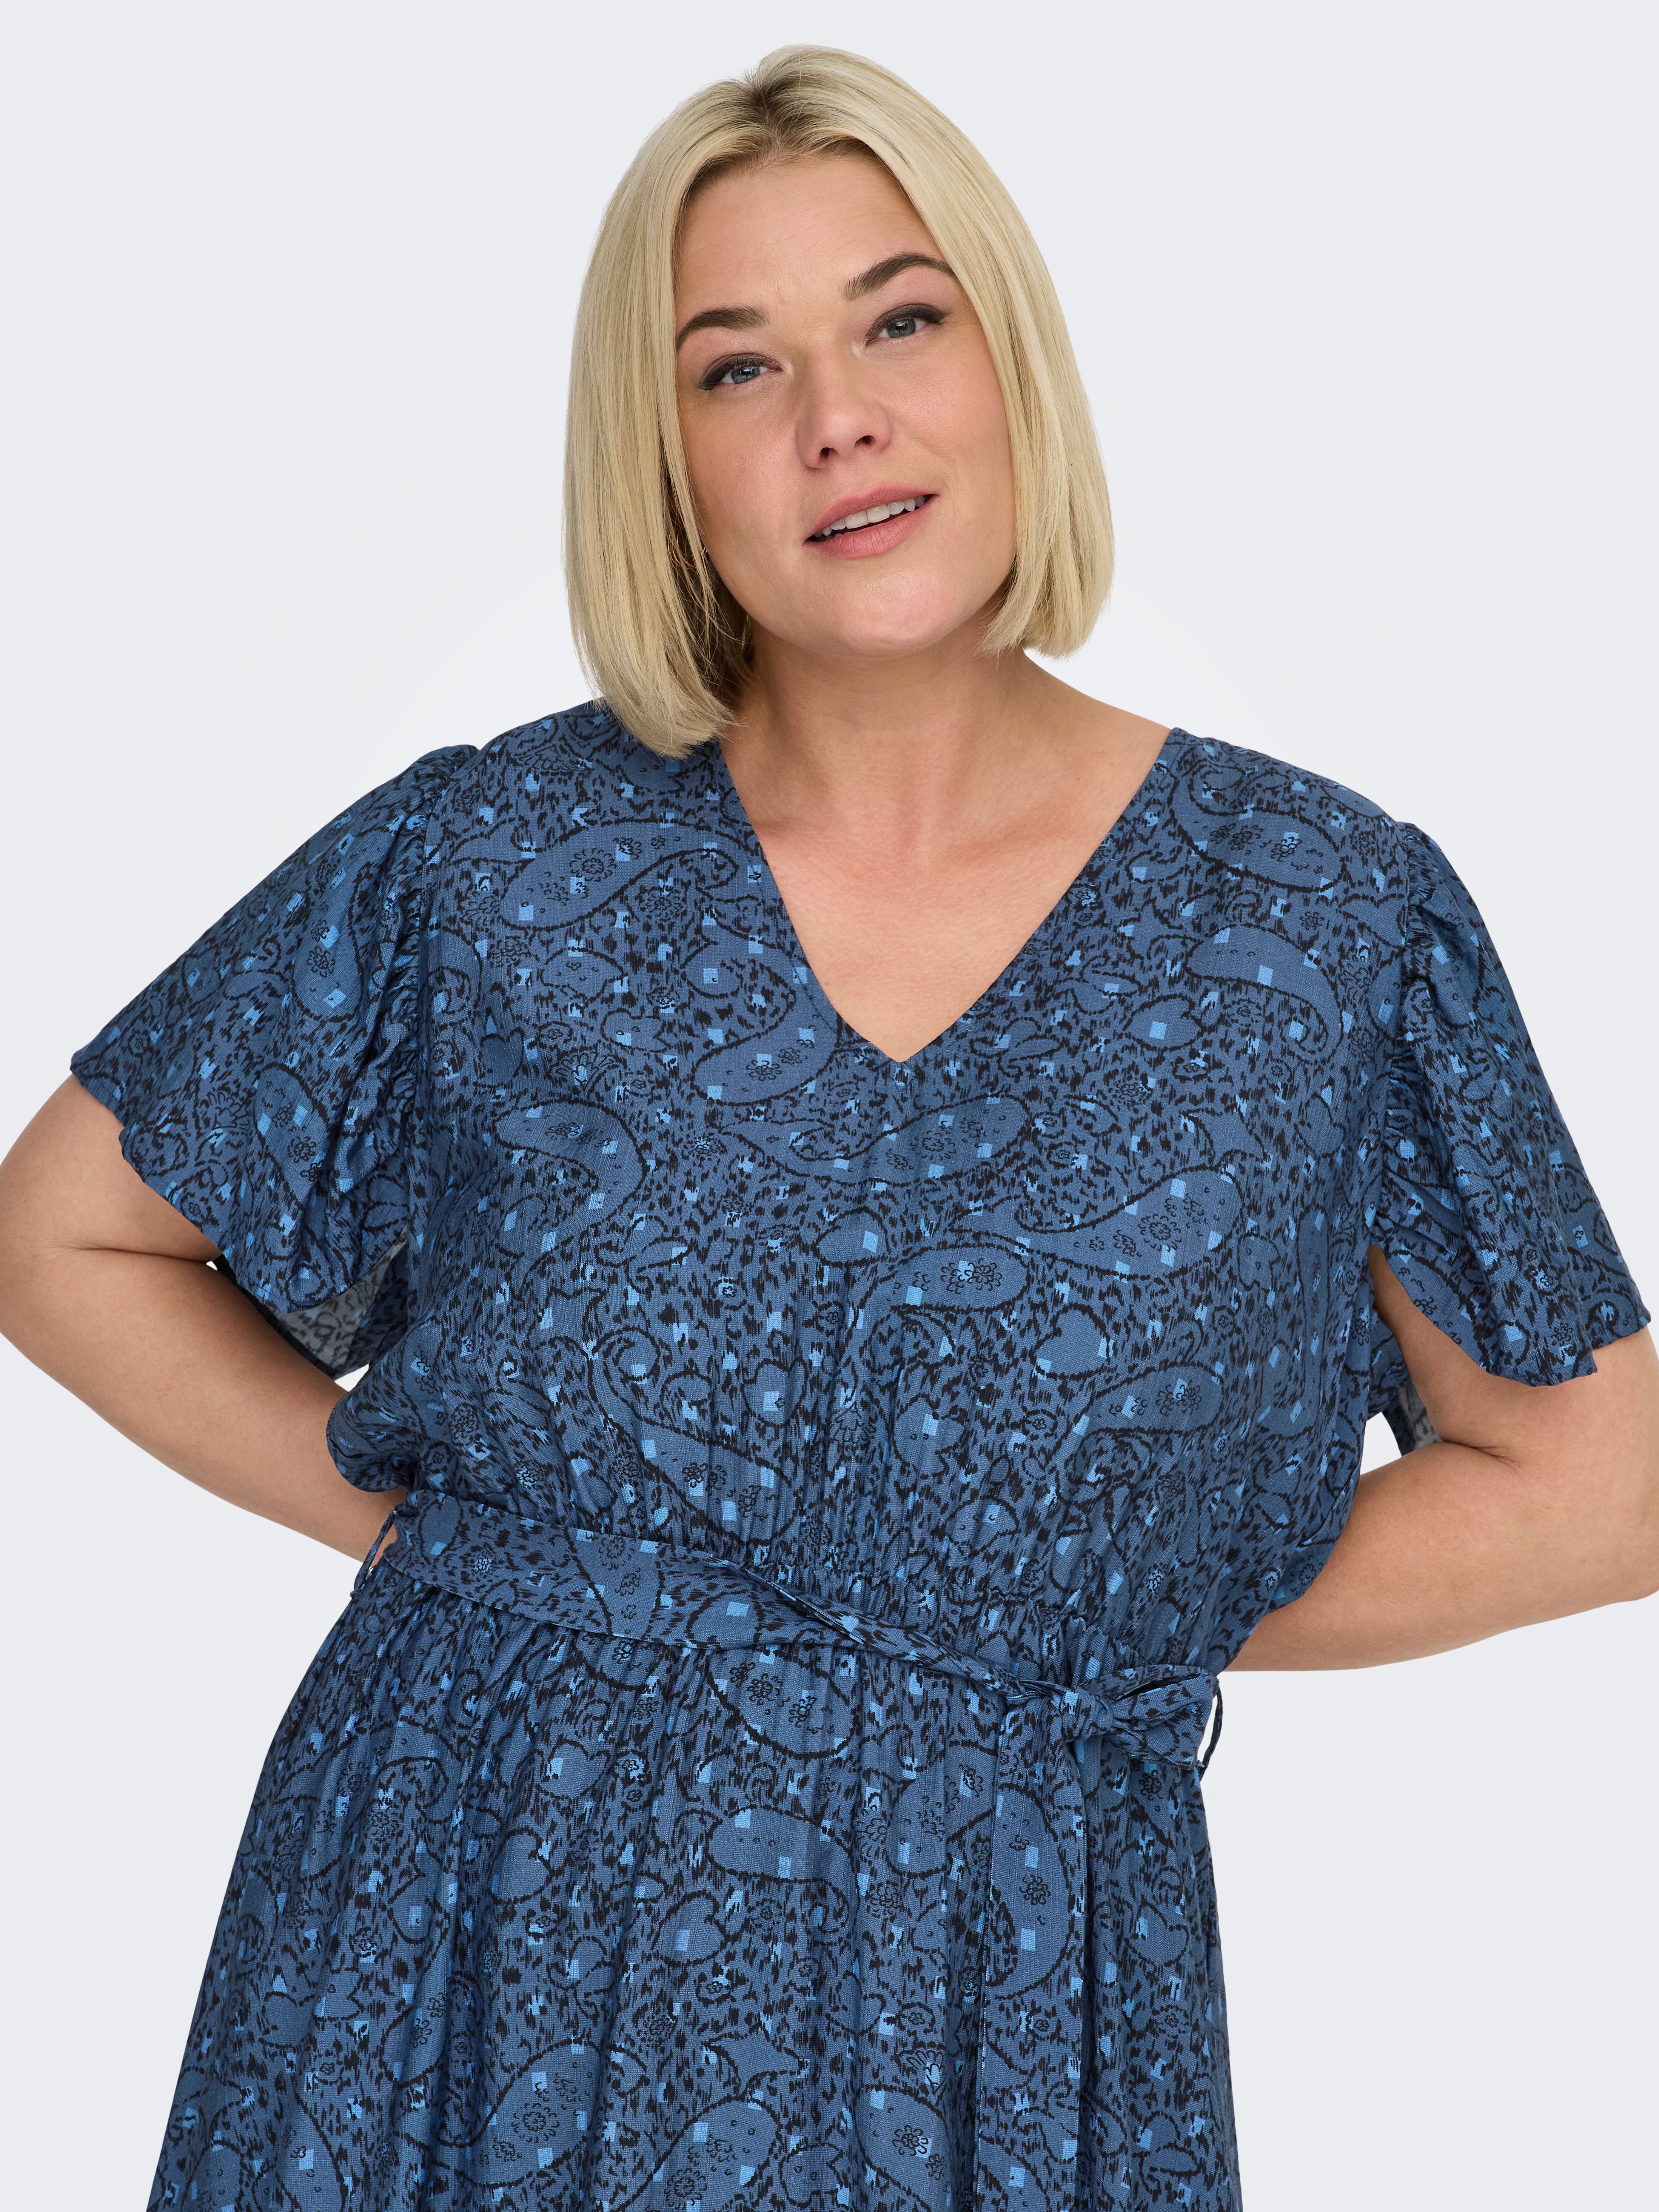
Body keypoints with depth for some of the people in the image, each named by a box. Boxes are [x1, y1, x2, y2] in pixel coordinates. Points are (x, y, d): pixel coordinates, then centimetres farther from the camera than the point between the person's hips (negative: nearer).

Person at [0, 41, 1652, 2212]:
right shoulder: (480, 868, -5)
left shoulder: (1336, 919, -6)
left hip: (1009, 1987, 0)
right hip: (472, 1951, 1)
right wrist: (406, 1510, -2)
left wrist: (1116, 1620, -3)